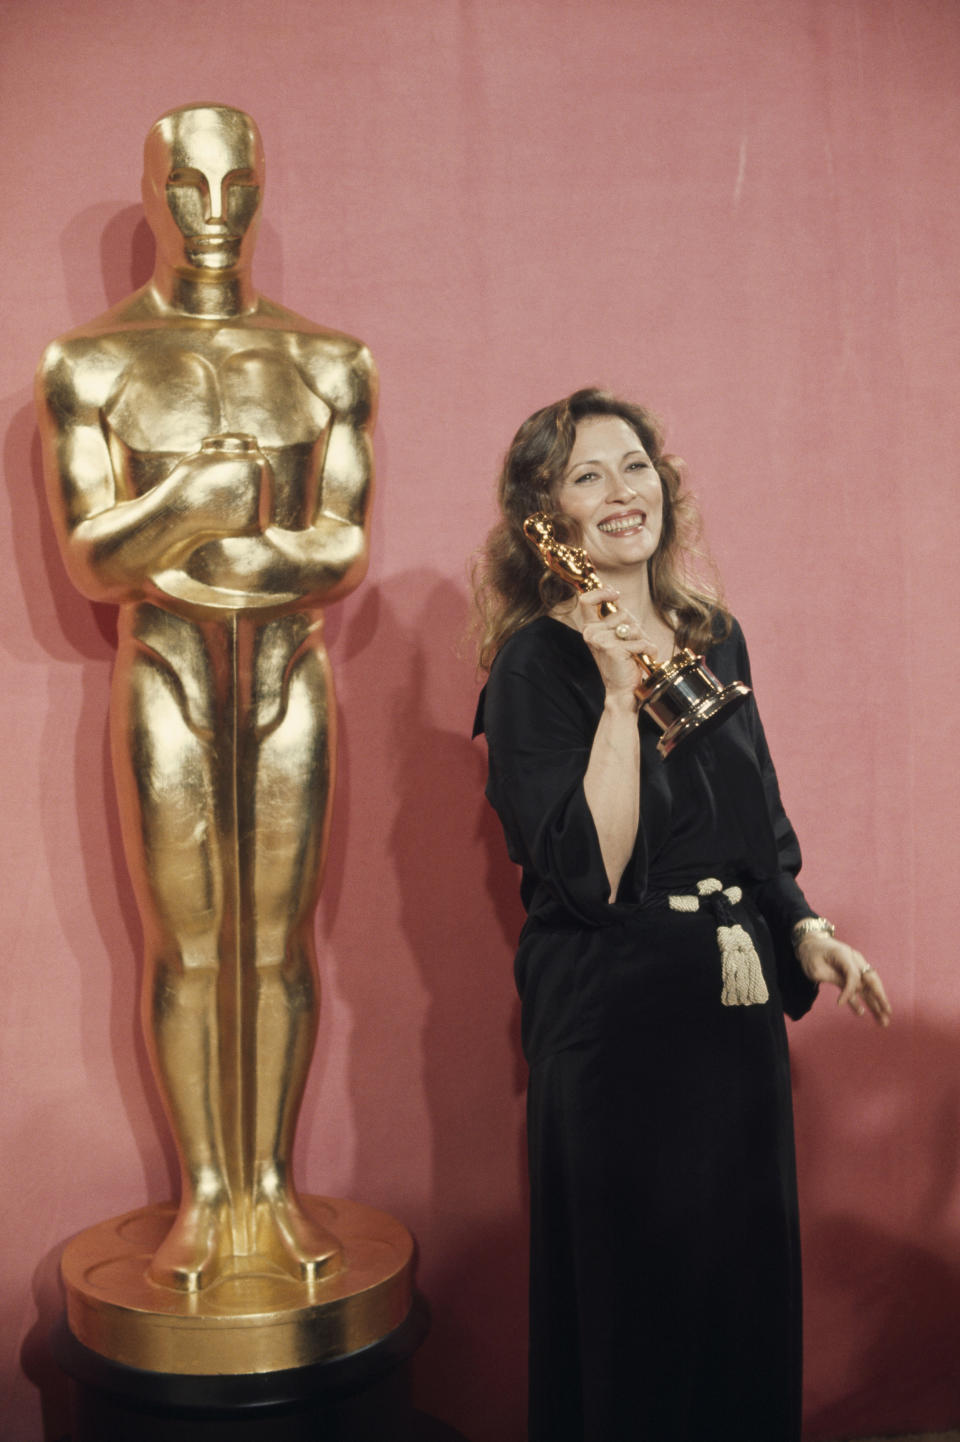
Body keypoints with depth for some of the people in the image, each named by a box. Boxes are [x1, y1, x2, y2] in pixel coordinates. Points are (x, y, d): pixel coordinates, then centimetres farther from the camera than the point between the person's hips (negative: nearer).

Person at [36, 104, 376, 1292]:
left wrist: (173, 557, -14)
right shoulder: (92, 366, 1)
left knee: (278, 939, 6)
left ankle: (271, 1185, 21)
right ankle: (203, 1192, 20)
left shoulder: (326, 364, 4)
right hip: (166, 680, -1)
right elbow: (90, 559, -8)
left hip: (288, 675, 1)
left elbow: (346, 552, -3)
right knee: (185, 944, 4)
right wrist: (245, 498, -21)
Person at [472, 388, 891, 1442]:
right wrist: (621, 694, -24)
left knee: (747, 1270, 18)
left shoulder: (714, 638, 7)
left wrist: (805, 934, 5)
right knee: (635, 1290, 8)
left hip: (736, 1004, 6)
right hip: (615, 1014, -6)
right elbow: (586, 877, -21)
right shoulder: (536, 666, -12)